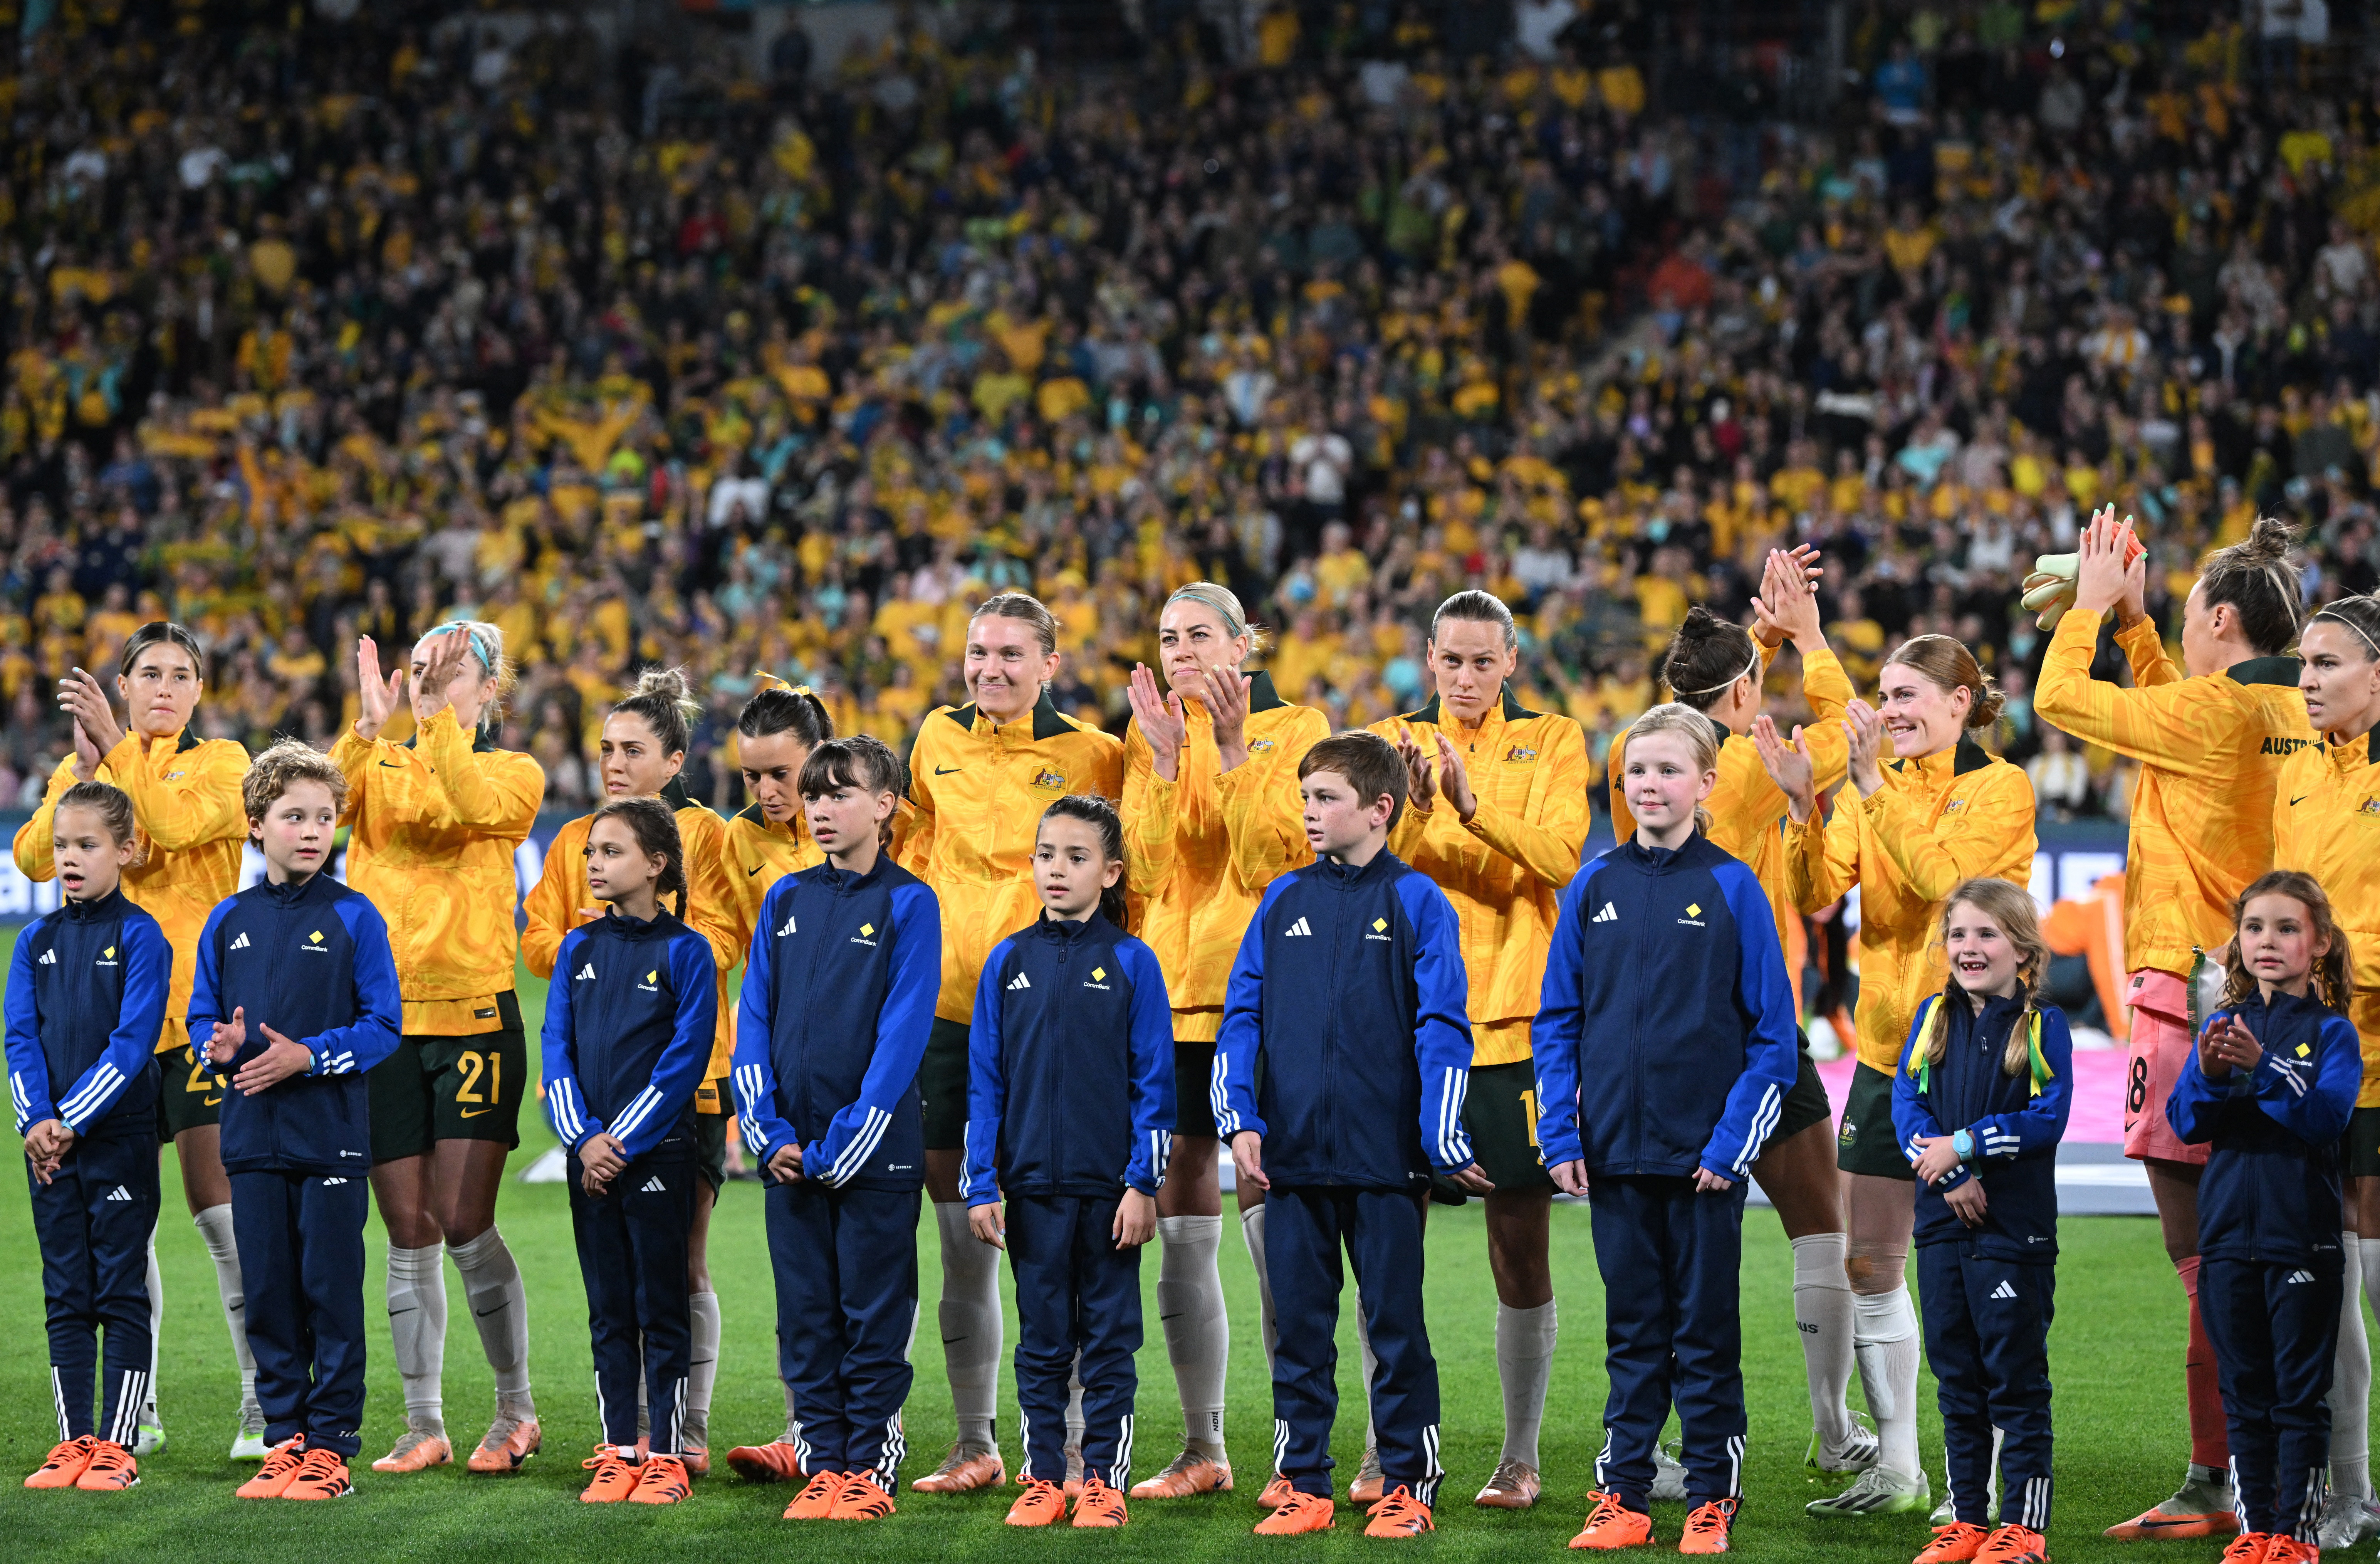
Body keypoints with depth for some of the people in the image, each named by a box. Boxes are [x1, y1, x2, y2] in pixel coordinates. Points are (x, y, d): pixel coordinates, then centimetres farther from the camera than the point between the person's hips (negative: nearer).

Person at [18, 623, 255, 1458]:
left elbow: (175, 825, -18)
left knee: (222, 1212, -8)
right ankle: (138, 1407, 18)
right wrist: (87, 773, -13)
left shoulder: (220, 763, 2)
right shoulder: (81, 768, 13)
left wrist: (117, 744, -18)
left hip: (198, 1006, -4)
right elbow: (34, 857, -3)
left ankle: (265, 1401, -2)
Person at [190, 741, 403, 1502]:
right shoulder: (228, 920, 9)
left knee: (332, 1293, 0)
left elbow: (384, 1025, -4)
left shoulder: (354, 917, -2)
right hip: (253, 1138, 4)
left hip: (331, 1137, -4)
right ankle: (285, 1436, 16)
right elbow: (202, 1016, 14)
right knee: (267, 1293, 7)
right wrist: (218, 1046, -8)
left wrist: (307, 1057, -17)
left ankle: (331, 1444, 6)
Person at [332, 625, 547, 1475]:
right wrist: (369, 725, -23)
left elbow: (473, 805, -19)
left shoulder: (514, 774, 4)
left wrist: (439, 713, -25)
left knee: (465, 1224, -8)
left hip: (475, 1016, -3)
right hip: (384, 1021, 3)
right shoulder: (380, 767, 11)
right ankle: (423, 1425, 13)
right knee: (409, 1233, 5)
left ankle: (516, 1410, 8)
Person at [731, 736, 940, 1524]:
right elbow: (754, 1016, 9)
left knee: (873, 1318, 1)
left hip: (874, 1153, -5)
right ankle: (822, 1466, 14)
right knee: (805, 1318, 7)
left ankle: (870, 1471, 8)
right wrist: (769, 1132, -4)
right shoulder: (786, 899, 10)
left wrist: (839, 1147, -14)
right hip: (792, 1153, 5)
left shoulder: (907, 903, -5)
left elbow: (904, 1032, -10)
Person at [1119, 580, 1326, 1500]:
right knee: (1181, 1234, 6)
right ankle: (1202, 1450, 14)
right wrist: (1163, 761, -9)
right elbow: (1145, 872, -1)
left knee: (1272, 1226, -9)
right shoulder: (1149, 740, 12)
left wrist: (1232, 751, -16)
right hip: (1167, 1006, 4)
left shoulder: (1294, 730, 1)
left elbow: (1271, 862, -11)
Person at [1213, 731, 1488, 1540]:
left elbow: (1442, 1028, -5)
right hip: (1291, 1157, 4)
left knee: (1395, 1325, 4)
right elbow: (1243, 1017, 9)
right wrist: (1240, 1120, -3)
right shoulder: (1283, 901, 9)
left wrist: (1444, 1141, -11)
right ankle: (1304, 1486, 15)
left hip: (1384, 1160, -4)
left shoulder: (1416, 902, -2)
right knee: (1299, 1328, 7)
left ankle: (1408, 1485, 12)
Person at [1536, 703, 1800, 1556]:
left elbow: (1773, 1034, -4)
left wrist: (1733, 1141, -10)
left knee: (1705, 1331, 4)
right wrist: (1560, 1134, 0)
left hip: (1704, 1155, -3)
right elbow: (1558, 1021, 9)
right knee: (1632, 1330, 9)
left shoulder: (1731, 887, -3)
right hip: (1615, 1153, 3)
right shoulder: (1594, 887, 5)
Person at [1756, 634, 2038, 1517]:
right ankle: (1896, 1473, 17)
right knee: (1870, 1268, 8)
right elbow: (1814, 891, -3)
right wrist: (1803, 805, -17)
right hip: (1889, 1048, 6)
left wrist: (1873, 785, -25)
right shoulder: (1877, 789, 10)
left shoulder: (2001, 789, -7)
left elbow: (1942, 876, -23)